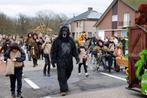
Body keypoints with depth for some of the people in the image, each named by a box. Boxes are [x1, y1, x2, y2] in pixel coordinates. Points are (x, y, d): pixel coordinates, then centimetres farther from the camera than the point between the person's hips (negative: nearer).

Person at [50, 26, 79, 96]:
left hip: (69, 61, 5)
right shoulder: (57, 40, -4)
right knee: (61, 76, -7)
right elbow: (53, 51, -4)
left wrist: (77, 57, 4)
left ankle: (64, 86, 40)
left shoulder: (70, 40, 8)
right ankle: (63, 90, -1)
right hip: (60, 61, -4)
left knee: (67, 74, 16)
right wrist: (53, 60, -8)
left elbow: (74, 49, 12)